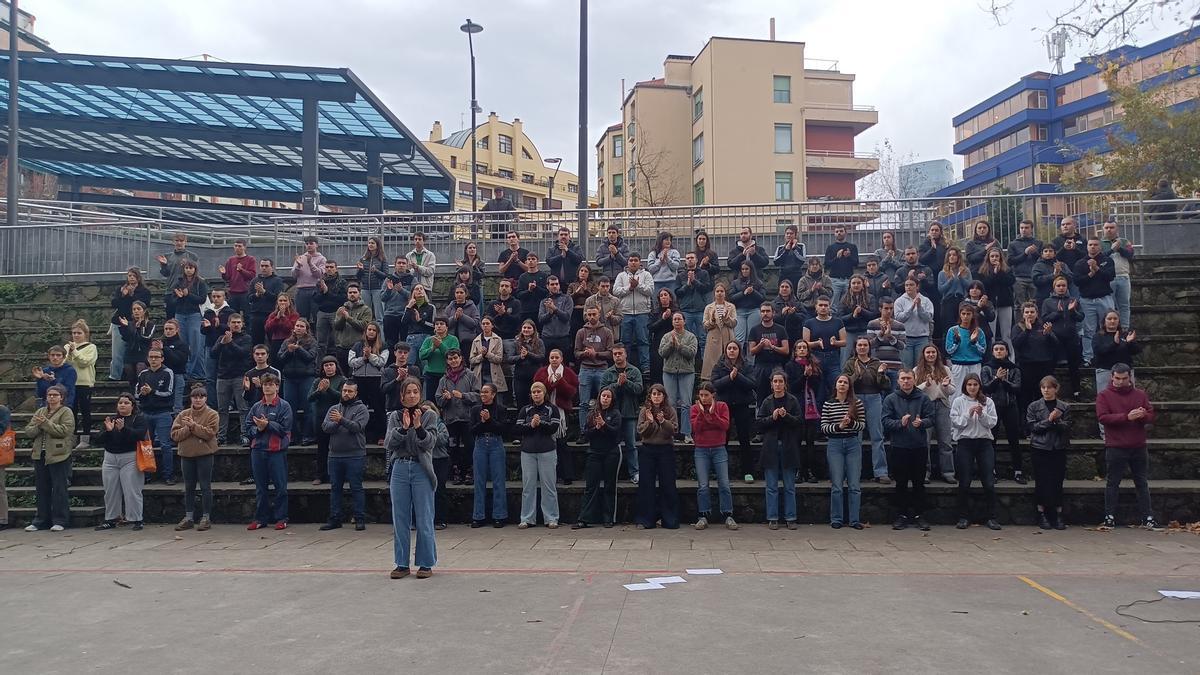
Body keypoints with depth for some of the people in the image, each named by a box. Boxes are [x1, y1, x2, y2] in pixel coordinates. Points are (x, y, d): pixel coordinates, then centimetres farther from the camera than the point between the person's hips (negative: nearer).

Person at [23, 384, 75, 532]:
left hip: (58, 456, -6)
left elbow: (64, 430, -17)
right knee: (42, 490, 11)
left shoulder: (66, 412, -2)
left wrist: (46, 423, -17)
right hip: (40, 456, 6)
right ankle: (41, 521, 18)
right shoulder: (40, 412, 16)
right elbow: (28, 431, 9)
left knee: (59, 489, -3)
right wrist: (37, 426, -10)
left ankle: (59, 521, 2)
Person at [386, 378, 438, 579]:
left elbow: (429, 444, -8)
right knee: (400, 519, 6)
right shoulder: (394, 416, 8)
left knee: (424, 519, 0)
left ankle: (426, 564, 8)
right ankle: (402, 564, 15)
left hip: (421, 470, -2)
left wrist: (418, 427, -23)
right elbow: (389, 443, -3)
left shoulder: (429, 415, 2)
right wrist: (403, 428, -17)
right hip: (399, 470, 2)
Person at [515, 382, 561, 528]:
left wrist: (540, 423, -18)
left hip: (547, 451, -2)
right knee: (528, 485, 3)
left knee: (548, 485, 0)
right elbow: (518, 429, 2)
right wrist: (531, 425, -13)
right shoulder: (525, 410, 11)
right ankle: (527, 519, 9)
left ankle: (551, 518, 6)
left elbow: (554, 428, -6)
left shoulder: (551, 409, 5)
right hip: (528, 451, 2)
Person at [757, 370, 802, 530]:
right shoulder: (767, 402, 6)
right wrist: (772, 417, -13)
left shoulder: (792, 401, 3)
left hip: (788, 446, -1)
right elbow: (759, 423, 2)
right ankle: (772, 518, 9)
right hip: (770, 447, 1)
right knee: (772, 486, 3)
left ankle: (790, 518, 11)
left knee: (789, 486, 4)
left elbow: (799, 421, -3)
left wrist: (786, 416, -18)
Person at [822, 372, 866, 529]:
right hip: (834, 444, -1)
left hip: (853, 444, 1)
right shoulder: (828, 404, 3)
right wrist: (839, 426, -16)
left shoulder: (857, 403, 4)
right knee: (836, 485, 1)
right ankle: (836, 519, 9)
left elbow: (862, 425, 2)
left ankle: (855, 519, 9)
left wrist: (851, 423, -17)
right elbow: (823, 427, -1)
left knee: (855, 485, 1)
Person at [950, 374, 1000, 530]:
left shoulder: (987, 402, 7)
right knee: (964, 483, 2)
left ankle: (991, 517, 7)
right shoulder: (958, 402, 3)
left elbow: (992, 422, 1)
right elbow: (955, 422, -4)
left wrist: (982, 414, -16)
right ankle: (964, 517, 11)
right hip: (965, 442, -1)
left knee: (989, 482, -2)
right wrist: (968, 414, -16)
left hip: (984, 442, 1)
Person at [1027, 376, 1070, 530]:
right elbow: (1032, 427, -5)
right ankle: (1042, 514, 6)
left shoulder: (1064, 407, 7)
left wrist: (1057, 420, -19)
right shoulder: (1033, 407, 4)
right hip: (1040, 449, -1)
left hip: (1059, 449, 1)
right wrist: (1048, 421, -15)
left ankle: (1058, 515, 8)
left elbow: (1067, 427, -2)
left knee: (1058, 482, 2)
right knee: (1042, 482, -1)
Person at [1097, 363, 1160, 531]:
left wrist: (1142, 415, -19)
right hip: (1115, 448, -3)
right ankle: (1110, 517, 7)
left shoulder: (1140, 395, 10)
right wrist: (1127, 417, -24)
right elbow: (1102, 417, -13)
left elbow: (1151, 416, 5)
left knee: (1142, 483, 9)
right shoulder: (1104, 395, -1)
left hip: (1138, 447, 4)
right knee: (1113, 483, 2)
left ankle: (1147, 518, 15)